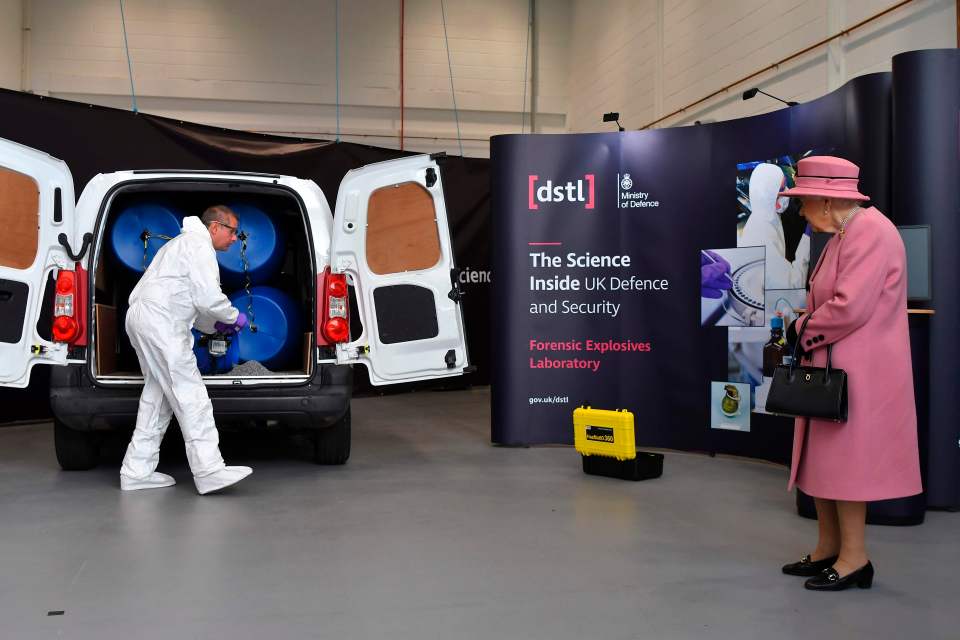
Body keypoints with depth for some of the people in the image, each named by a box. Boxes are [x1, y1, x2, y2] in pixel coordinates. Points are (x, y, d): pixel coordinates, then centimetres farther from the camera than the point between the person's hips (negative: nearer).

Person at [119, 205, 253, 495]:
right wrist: (234, 317, 1)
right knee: (191, 396, -13)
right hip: (159, 322, -11)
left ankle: (137, 472, 15)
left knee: (157, 397, 13)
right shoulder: (199, 245, -6)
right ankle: (209, 471, -16)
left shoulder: (186, 243, 28)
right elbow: (209, 297, -15)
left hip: (143, 317, 11)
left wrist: (215, 325, 24)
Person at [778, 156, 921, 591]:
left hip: (857, 371, -10)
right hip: (832, 367, 10)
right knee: (824, 457, 13)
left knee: (845, 459, -3)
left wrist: (804, 332, -11)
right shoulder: (843, 234, 15)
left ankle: (854, 558, 7)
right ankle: (827, 550, 23)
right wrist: (805, 323, 1)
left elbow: (850, 307, -25)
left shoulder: (870, 231, -17)